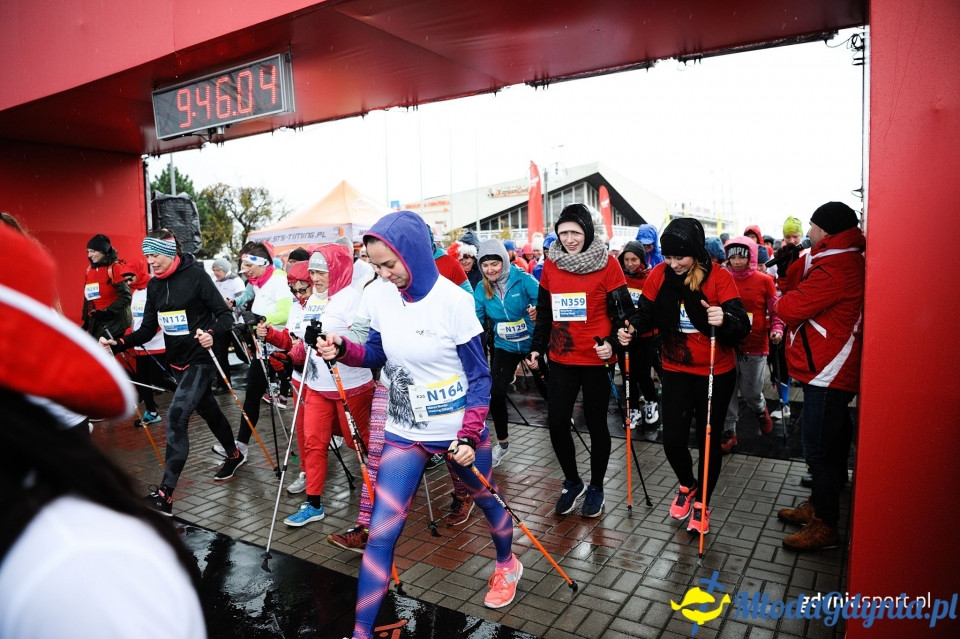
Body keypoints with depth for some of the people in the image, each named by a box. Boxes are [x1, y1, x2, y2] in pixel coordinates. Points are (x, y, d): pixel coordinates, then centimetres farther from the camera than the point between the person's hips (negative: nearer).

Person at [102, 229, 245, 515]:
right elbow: (148, 330, 5)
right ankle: (234, 455, 43)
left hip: (200, 359, -8)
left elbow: (224, 314, -14)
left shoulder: (196, 276, -14)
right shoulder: (154, 285, 6)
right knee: (207, 409, 21)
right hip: (177, 362, 8)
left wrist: (211, 333, -34)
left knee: (176, 417, -16)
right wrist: (119, 344, -10)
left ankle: (165, 493, -13)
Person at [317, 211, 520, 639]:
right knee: (381, 532, -1)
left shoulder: (453, 300, -19)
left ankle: (507, 565, 53)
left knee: (485, 499, 23)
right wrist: (342, 350, -11)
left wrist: (469, 435, -21)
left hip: (460, 431, -2)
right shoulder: (379, 299, -7)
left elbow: (479, 376, -13)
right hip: (403, 433, 3)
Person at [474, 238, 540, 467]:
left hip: (533, 342, -3)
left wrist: (538, 310, -46)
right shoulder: (481, 289, -5)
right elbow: (476, 319, -8)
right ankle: (502, 442, 17)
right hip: (504, 346, 3)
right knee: (496, 393, -4)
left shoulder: (523, 279, -17)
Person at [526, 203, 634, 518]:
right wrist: (536, 348, 11)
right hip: (561, 359, 4)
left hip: (596, 359, -3)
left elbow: (623, 311, -7)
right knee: (557, 423, 5)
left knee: (595, 423, 9)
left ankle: (596, 487, 30)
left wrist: (613, 343, -21)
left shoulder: (608, 264, -7)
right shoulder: (551, 265, 4)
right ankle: (573, 482, 29)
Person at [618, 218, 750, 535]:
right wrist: (632, 327, -20)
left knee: (708, 440, 9)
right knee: (673, 439, 5)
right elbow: (647, 312, 1)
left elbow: (742, 324, -22)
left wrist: (724, 320, -44)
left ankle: (701, 503, 32)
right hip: (675, 370, 3)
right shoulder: (659, 274, -7)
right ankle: (686, 485, 38)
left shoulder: (719, 277, -17)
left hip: (716, 372, -2)